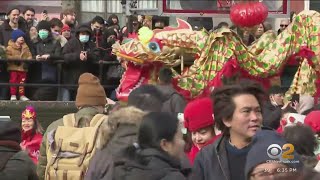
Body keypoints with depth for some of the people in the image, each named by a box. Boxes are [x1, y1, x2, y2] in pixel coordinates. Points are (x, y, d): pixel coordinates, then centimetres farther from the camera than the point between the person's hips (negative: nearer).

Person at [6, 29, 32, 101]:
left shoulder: (25, 47, 12)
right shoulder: (10, 47, -4)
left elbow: (29, 56, 10)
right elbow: (8, 56, -12)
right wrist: (15, 58, -25)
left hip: (23, 68, 4)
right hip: (13, 68, -4)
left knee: (22, 82, 7)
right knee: (13, 81, -4)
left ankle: (22, 95, 14)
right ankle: (13, 95, 2)